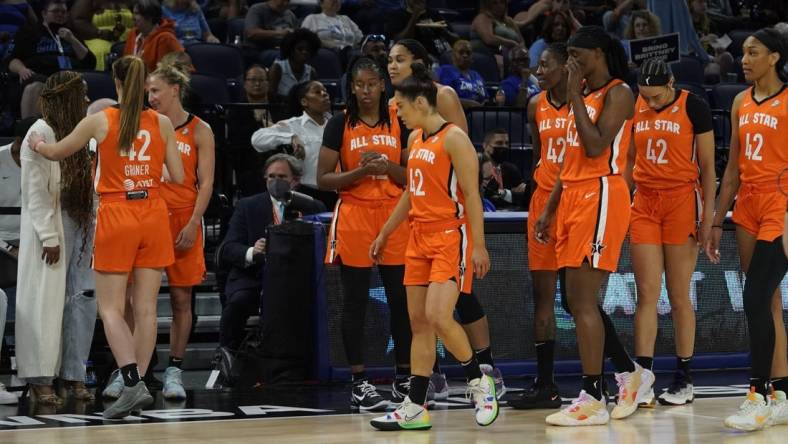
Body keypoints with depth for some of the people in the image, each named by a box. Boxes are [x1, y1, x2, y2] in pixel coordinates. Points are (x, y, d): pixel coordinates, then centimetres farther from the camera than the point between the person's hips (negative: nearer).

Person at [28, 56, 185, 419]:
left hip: (116, 216, -3)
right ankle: (137, 383, 8)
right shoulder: (162, 123, 1)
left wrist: (36, 143, 32)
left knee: (111, 308, 0)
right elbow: (177, 177, 5)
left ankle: (133, 385, -15)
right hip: (153, 217, 3)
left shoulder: (100, 121, -5)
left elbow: (56, 152, 10)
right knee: (145, 308, 6)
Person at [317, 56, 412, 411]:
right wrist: (359, 172, -17)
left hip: (393, 215, 2)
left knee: (401, 299, 3)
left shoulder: (400, 123, 7)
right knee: (355, 302, -1)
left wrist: (388, 168, -11)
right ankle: (359, 384, 4)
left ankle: (404, 379, 14)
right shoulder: (339, 125, 1)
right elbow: (323, 179, -2)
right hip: (353, 216, -2)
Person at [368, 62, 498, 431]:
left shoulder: (453, 139, -11)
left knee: (438, 317, -18)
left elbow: (472, 195, -14)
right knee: (418, 322, 5)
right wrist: (385, 234, 26)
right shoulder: (415, 139, 13)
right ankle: (415, 408, 7)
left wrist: (479, 246, -19)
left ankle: (479, 381, 3)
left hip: (451, 236, -8)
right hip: (420, 237, 8)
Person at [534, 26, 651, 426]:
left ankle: (592, 399, -8)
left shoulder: (618, 93, -8)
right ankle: (631, 374, 23)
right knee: (577, 300, 10)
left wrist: (576, 97, -14)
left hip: (601, 197, -9)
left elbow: (595, 146, -21)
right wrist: (549, 210, 18)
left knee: (582, 300, -11)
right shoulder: (582, 95, 18)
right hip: (573, 198, 9)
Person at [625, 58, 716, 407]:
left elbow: (707, 167, -3)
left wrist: (708, 216, -7)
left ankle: (684, 380, 7)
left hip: (682, 201, -4)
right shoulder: (633, 108, 7)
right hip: (644, 204, 4)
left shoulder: (693, 107, -5)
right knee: (647, 293, -2)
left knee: (679, 295, 0)